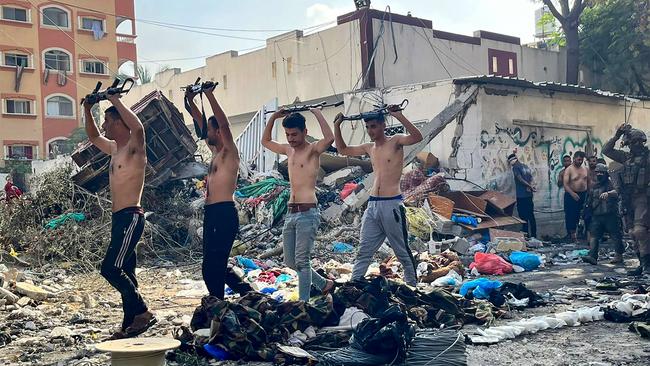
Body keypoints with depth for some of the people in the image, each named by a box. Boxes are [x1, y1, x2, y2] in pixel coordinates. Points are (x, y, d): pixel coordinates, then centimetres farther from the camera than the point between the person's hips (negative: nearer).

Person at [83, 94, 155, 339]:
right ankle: (130, 325, 15)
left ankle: (143, 313, -9)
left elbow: (138, 127, -32)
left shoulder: (135, 146, -9)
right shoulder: (115, 148, 17)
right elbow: (93, 137, 34)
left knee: (110, 268, -16)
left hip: (130, 217, -10)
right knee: (124, 273, 10)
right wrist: (87, 110, 21)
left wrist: (116, 101, -24)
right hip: (119, 218, 10)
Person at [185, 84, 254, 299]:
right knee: (216, 265, 16)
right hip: (211, 213, 10)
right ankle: (247, 292, 24)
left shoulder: (229, 152, -7)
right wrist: (190, 101, 19)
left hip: (224, 214, -10)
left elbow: (224, 124, -22)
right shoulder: (215, 151, 17)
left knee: (212, 267, -9)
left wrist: (210, 95, -21)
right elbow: (201, 124, 24)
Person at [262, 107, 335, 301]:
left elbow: (330, 139, -27)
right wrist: (273, 117, 17)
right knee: (290, 262, 12)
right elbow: (266, 141, 30)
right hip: (290, 213, 8)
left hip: (307, 213, -8)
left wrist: (317, 113, -18)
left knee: (302, 261, -7)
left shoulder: (313, 149, -6)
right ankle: (324, 284, 30)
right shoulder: (288, 150, 16)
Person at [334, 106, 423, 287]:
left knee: (402, 251, 6)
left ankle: (412, 286, 20)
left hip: (392, 205, -6)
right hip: (372, 205, 6)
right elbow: (343, 150, 25)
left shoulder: (395, 142, -4)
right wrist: (337, 126, 15)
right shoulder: (369, 148, 14)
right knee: (364, 251, 5)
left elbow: (417, 137, -23)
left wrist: (399, 116, -29)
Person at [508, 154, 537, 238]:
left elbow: (520, 179, -17)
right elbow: (531, 178, 7)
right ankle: (533, 235, 13)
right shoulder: (526, 166, 15)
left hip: (521, 195, -7)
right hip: (529, 194, 7)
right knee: (531, 216, 10)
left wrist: (530, 186, -13)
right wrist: (530, 186, -8)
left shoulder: (515, 167, -7)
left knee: (524, 217, -4)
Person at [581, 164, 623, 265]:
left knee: (615, 236, 2)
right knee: (593, 236, -5)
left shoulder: (610, 184, -4)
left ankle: (619, 256, 13)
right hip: (596, 216, 5)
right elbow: (588, 202, 24)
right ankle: (592, 256, -10)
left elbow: (616, 192, -27)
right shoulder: (592, 187, 16)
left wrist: (608, 193, -48)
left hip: (610, 216, -5)